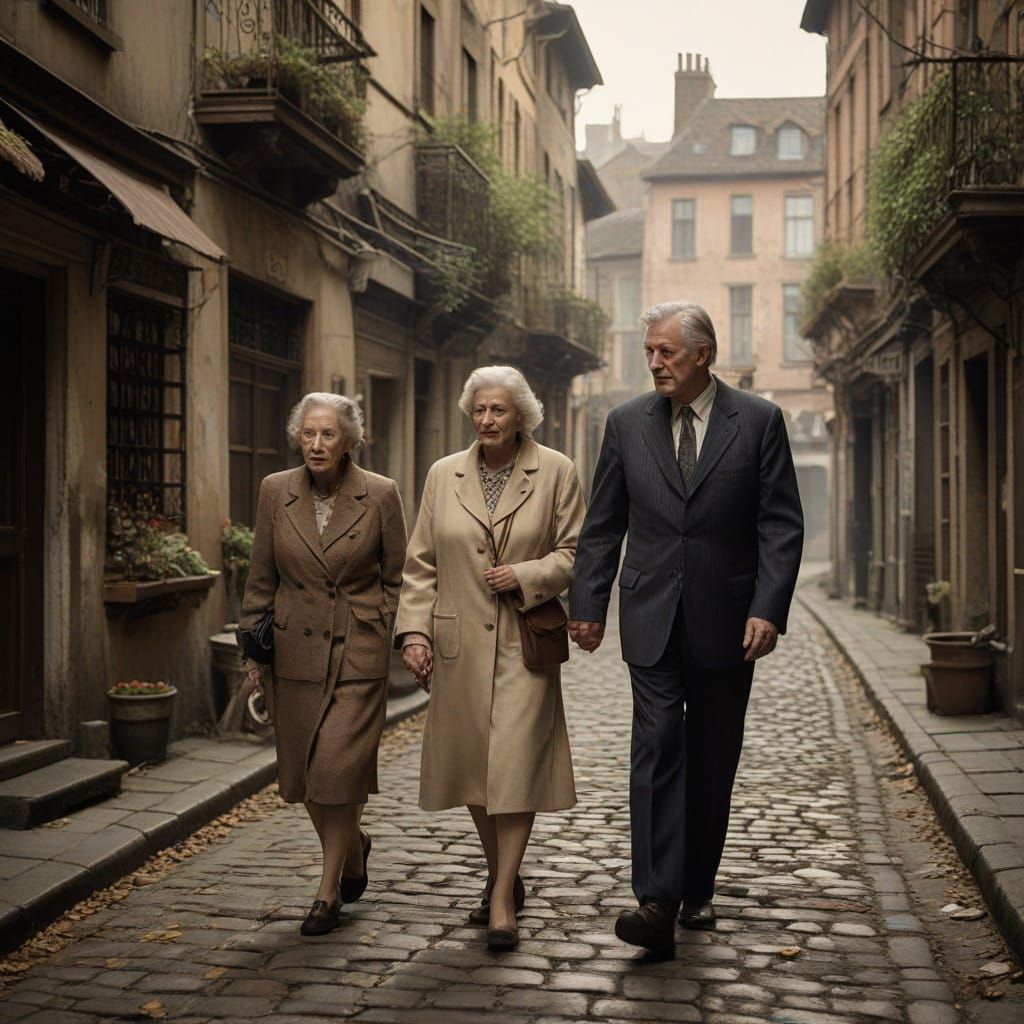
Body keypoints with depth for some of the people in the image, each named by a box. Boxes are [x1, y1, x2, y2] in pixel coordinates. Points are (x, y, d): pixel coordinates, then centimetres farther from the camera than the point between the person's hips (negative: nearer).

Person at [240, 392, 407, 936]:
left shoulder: (381, 495, -4)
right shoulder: (276, 491, 2)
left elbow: (396, 576, 5)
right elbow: (261, 578, 7)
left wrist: (380, 634, -2)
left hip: (358, 653, -3)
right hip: (294, 652, 3)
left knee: (339, 768, -9)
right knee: (305, 772, 9)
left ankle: (328, 892, 5)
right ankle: (353, 849, 37)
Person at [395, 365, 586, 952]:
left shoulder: (556, 472, 0)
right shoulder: (443, 475, 7)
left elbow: (576, 552, 2)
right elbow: (421, 565, 7)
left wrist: (525, 576, -14)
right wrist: (414, 630, -2)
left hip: (523, 644, -3)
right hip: (459, 645, 3)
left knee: (515, 766, -9)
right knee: (474, 768, 10)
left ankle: (502, 902, -5)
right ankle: (503, 879, 28)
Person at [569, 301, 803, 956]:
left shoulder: (758, 421, -1)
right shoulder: (628, 423, 5)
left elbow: (782, 524, -3)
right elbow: (603, 525, 9)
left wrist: (768, 608, -13)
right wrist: (589, 604, 3)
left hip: (726, 624, 0)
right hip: (653, 620, 0)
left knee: (713, 763, 9)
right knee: (657, 749, -10)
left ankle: (698, 890, 23)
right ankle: (657, 901, -14)